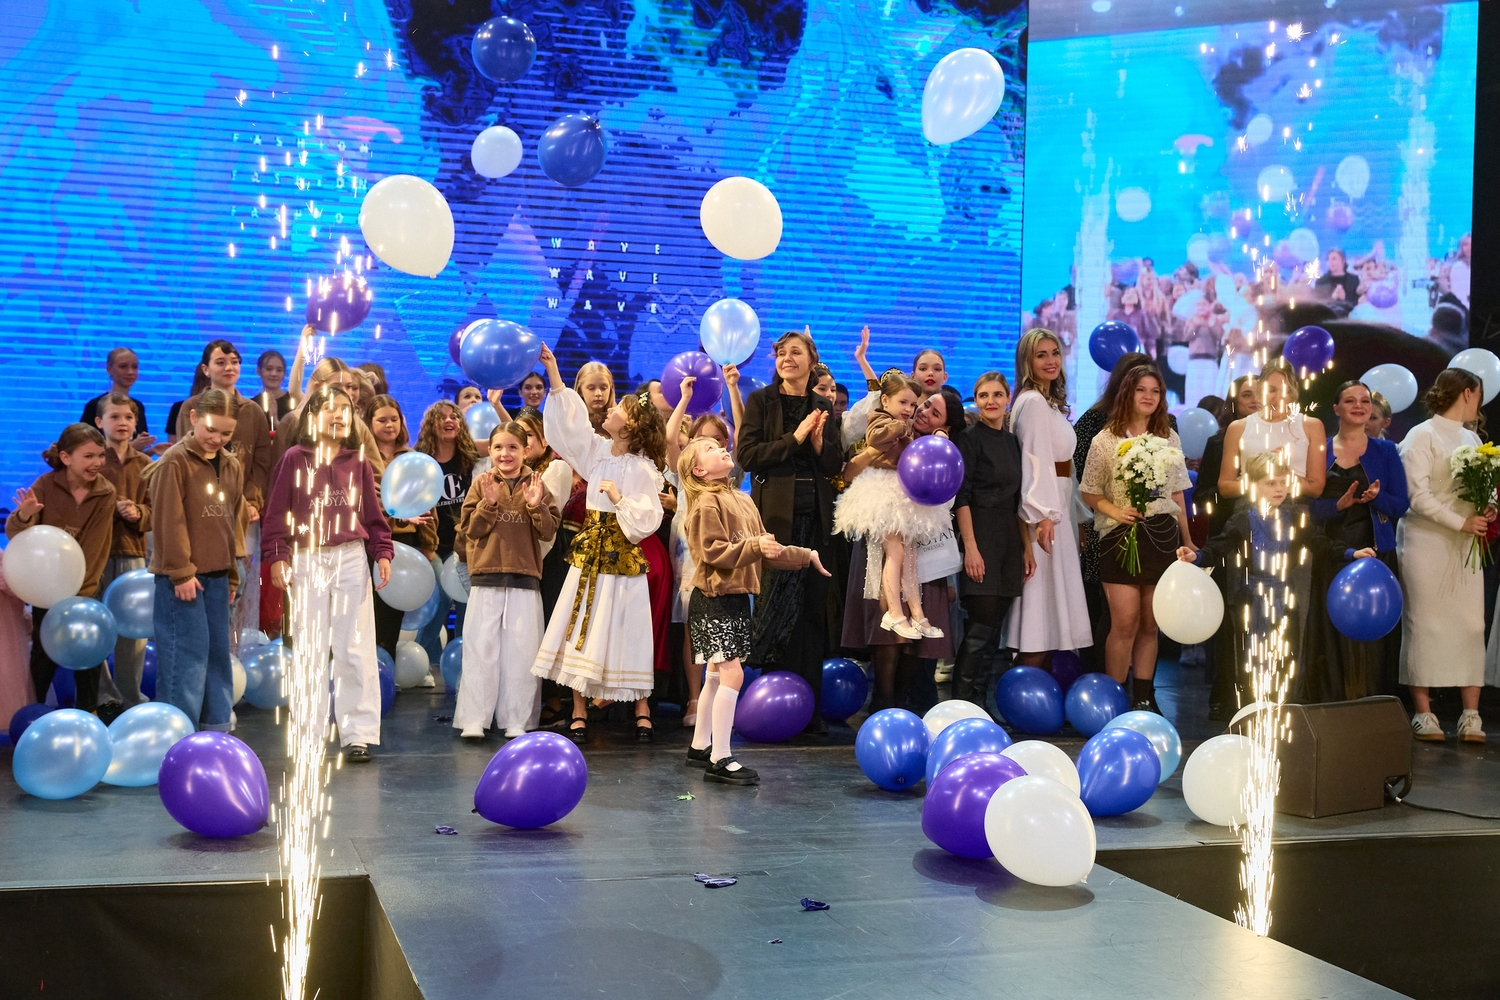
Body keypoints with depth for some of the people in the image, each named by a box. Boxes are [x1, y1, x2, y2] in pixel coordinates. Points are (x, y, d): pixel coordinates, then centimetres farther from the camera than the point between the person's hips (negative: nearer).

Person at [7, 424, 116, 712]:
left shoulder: (106, 493, -9)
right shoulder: (46, 486, -12)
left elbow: (95, 547, -10)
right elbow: (15, 534, -18)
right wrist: (24, 516, -41)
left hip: (83, 588, 1)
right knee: (44, 653, 4)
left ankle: (88, 714, 18)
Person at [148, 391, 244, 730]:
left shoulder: (232, 466, 11)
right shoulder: (175, 461, -10)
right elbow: (169, 521, -13)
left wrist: (232, 574, 16)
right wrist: (181, 572, -15)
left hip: (217, 575, 7)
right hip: (182, 575, -7)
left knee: (218, 650, 11)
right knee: (188, 649, -7)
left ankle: (217, 724, 19)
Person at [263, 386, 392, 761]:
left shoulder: (359, 462, 8)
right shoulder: (295, 459, 3)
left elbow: (373, 515, 11)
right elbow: (278, 512, 2)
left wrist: (383, 553, 0)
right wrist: (277, 557, -6)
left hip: (351, 558, 1)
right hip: (307, 561, -1)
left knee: (356, 648, -2)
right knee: (310, 649, 5)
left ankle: (358, 733, 2)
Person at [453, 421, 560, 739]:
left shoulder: (535, 485, 7)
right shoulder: (481, 484, 5)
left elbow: (549, 531, 0)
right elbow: (470, 529, -2)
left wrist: (536, 505, -15)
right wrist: (488, 504, -15)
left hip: (524, 581, 1)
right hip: (486, 580, 0)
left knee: (521, 651, 2)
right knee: (481, 649, 0)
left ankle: (516, 721, 8)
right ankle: (474, 719, 4)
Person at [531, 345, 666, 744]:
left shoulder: (642, 469, -11)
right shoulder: (597, 451, 5)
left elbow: (647, 518, -16)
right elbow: (571, 417, 9)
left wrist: (619, 497, -19)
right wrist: (552, 370, 8)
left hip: (621, 560, -6)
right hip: (588, 554, 6)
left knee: (623, 634, -1)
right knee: (580, 631, 4)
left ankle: (642, 713, 11)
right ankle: (579, 714, 10)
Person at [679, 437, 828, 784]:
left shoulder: (743, 501, 14)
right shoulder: (706, 504, -13)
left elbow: (767, 547, 20)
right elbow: (713, 551, -21)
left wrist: (805, 556, 22)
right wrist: (754, 546, -29)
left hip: (737, 599, 9)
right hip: (713, 601, -9)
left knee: (716, 676, 16)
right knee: (732, 674, -14)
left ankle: (700, 748, 28)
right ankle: (720, 759, -9)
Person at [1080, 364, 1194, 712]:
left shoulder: (1169, 438, 11)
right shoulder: (1105, 440, 2)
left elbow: (1177, 494, 15)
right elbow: (1089, 493, 2)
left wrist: (1187, 541, 13)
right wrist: (1116, 512, -15)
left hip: (1162, 536, 3)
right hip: (1121, 537, -3)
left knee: (1150, 623, 6)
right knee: (1125, 622, -10)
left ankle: (1143, 697, 13)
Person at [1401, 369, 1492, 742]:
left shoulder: (1472, 438, 16)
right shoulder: (1422, 436, -5)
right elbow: (1419, 495, -13)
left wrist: (1487, 512, -5)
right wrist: (1461, 523, -17)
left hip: (1465, 544, 6)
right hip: (1427, 541, -6)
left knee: (1471, 624, 0)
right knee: (1426, 624, -2)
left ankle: (1471, 716, 1)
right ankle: (1423, 713, 3)